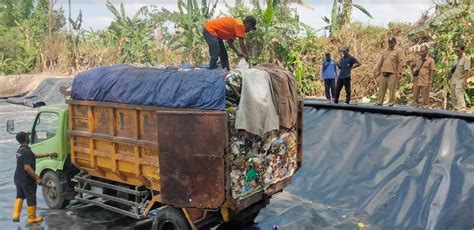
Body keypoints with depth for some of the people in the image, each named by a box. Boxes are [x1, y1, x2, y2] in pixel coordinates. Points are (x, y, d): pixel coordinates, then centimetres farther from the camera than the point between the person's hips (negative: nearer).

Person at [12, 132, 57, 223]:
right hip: (26, 180, -9)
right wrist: (37, 177, -27)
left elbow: (34, 156, 18)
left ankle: (15, 216, 23)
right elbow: (27, 167, -31)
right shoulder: (27, 151, -25)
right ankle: (32, 218, 20)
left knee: (20, 196, 24)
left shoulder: (20, 150, 7)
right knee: (31, 199, 7)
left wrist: (48, 155, 22)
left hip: (18, 178, 9)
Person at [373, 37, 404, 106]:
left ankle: (391, 103, 4)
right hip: (383, 73, 5)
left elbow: (400, 62, -6)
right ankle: (380, 102, 14)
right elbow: (380, 61, 16)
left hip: (393, 73, -5)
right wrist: (377, 71, 10)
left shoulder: (398, 51, 0)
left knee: (392, 89, -3)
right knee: (381, 88, 7)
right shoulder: (384, 51, 17)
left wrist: (399, 73, -13)